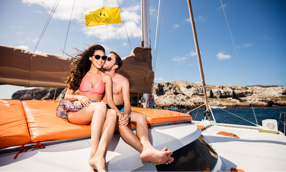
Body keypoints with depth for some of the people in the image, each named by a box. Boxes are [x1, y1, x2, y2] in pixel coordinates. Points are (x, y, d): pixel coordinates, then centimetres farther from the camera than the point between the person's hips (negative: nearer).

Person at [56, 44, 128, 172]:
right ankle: (93, 154, -38)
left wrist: (120, 114, -12)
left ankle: (99, 157, -45)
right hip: (75, 111, -1)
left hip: (96, 114, 2)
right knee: (100, 105, -35)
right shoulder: (80, 74, 14)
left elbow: (110, 100, 6)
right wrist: (78, 97, -12)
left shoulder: (106, 78, 15)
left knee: (112, 113, -34)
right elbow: (67, 96, 12)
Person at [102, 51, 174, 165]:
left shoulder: (123, 81, 8)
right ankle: (146, 152, -45)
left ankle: (147, 148, -46)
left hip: (121, 109, 3)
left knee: (141, 117, -24)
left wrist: (126, 114, -20)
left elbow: (126, 102, 1)